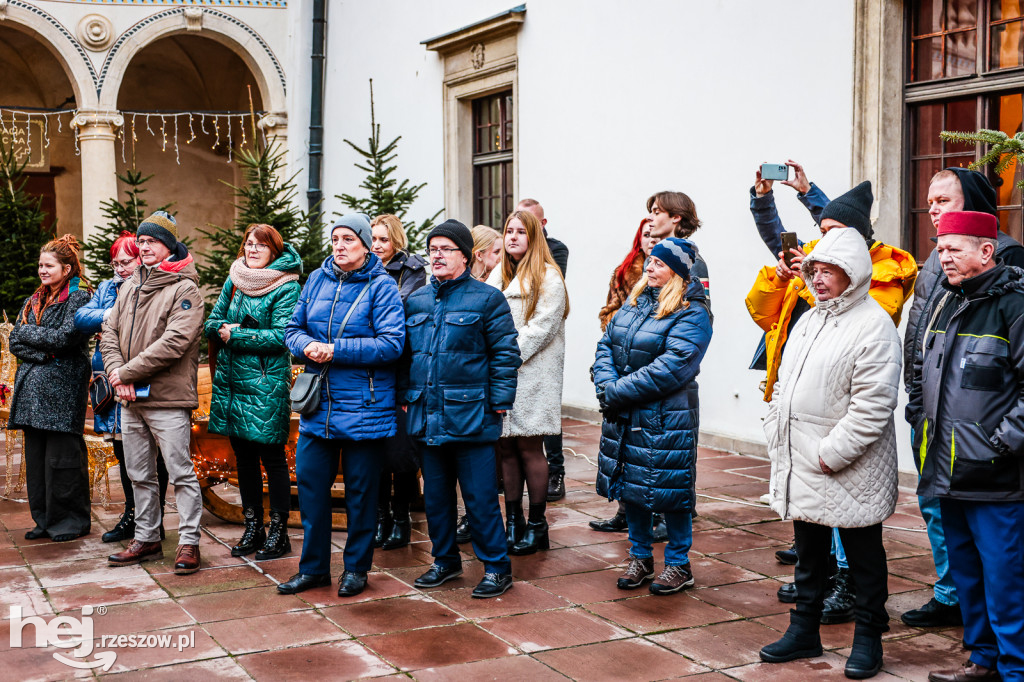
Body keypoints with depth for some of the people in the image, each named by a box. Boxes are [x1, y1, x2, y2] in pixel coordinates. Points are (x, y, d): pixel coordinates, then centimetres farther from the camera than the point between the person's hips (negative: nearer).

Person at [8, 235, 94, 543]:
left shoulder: (79, 297, -4)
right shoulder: (33, 301, 17)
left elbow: (64, 337, -16)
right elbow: (15, 342, 10)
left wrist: (28, 332, -5)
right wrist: (43, 353, -7)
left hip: (63, 388, -7)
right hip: (33, 388, 7)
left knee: (62, 456, -4)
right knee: (36, 455, 8)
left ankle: (72, 520, 7)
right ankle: (44, 519, 17)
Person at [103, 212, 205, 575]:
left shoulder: (185, 289, -8)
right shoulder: (130, 286, 14)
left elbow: (174, 342, -19)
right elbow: (109, 332, 10)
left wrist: (126, 372, -16)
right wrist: (116, 373, -8)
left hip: (168, 399, -7)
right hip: (130, 399, 7)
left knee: (180, 473, -3)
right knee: (140, 475, 15)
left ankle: (189, 542, 4)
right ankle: (146, 539, 26)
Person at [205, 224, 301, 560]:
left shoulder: (286, 287, -7)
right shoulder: (233, 281, 11)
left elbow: (280, 337, -16)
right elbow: (212, 323, 12)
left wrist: (235, 335, -14)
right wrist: (226, 328, -10)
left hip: (267, 383, -6)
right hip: (232, 380, 6)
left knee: (272, 457, 0)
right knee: (243, 456, 12)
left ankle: (278, 532, 10)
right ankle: (252, 528, 24)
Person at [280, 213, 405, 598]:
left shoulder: (381, 287, -7)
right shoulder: (316, 280, 9)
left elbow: (391, 344, -16)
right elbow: (293, 328, 12)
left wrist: (335, 350, -19)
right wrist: (307, 346, -12)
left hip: (364, 407, -5)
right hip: (318, 405, 5)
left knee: (360, 490, 6)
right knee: (310, 483, 7)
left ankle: (356, 568, 22)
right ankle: (313, 568, 21)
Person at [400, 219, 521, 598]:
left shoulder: (487, 299, -3)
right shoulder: (416, 302, 12)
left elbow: (505, 355, -5)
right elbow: (405, 354, 19)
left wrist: (498, 403, -10)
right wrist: (405, 396, 11)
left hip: (471, 418, -5)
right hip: (427, 418, 6)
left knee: (480, 496, -1)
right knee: (435, 495, 14)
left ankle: (496, 567, 11)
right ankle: (445, 561, 29)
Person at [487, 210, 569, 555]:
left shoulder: (548, 277, -2)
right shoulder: (497, 276, 18)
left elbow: (541, 328, -10)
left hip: (532, 375, -6)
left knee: (529, 448, -4)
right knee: (505, 448, 7)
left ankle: (537, 525, 7)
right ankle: (513, 521, 16)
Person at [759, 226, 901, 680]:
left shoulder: (874, 325, -13)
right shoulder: (809, 320, 14)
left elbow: (873, 404, -20)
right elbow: (785, 385, 20)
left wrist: (832, 453, -21)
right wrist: (777, 436, 10)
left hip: (850, 473, -8)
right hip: (801, 468, 8)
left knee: (863, 555, 8)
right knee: (809, 553, 18)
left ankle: (868, 637, 22)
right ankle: (804, 631, 30)